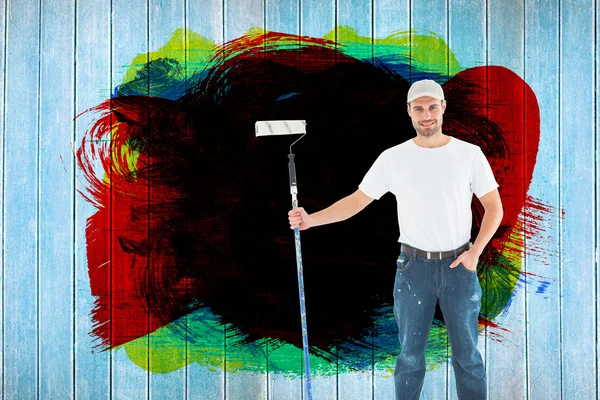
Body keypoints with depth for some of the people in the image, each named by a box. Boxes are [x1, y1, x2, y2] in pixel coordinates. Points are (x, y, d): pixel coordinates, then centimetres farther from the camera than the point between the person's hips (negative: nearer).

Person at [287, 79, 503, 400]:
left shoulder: (469, 154, -2)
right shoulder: (393, 158, -2)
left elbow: (494, 207, 2)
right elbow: (357, 201, 1)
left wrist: (475, 251, -10)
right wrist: (310, 219, -11)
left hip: (459, 264, 0)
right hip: (414, 265, 0)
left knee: (467, 352, 8)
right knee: (410, 353, 9)